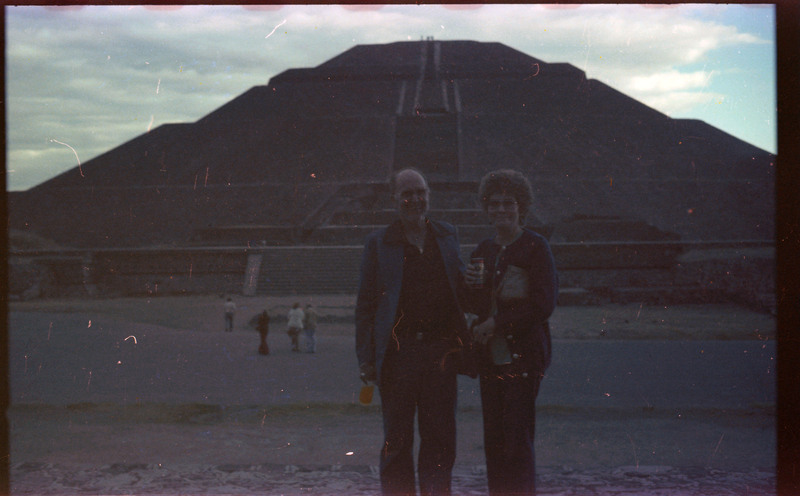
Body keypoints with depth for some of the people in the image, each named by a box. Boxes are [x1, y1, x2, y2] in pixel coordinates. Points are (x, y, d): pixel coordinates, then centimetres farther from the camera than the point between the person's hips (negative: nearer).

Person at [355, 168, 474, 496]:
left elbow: (461, 291, 16)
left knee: (440, 438, 5)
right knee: (397, 441, 4)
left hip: (441, 352, 2)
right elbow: (365, 305, 2)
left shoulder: (447, 237, 12)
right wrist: (366, 360, -6)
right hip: (398, 354, -2)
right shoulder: (378, 243, 3)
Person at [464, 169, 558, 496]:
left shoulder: (535, 247, -4)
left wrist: (497, 324, -11)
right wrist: (472, 286, -3)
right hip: (490, 357, 6)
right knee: (493, 439, 7)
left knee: (518, 438, -8)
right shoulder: (484, 250, 15)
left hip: (522, 356, -6)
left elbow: (544, 304, -10)